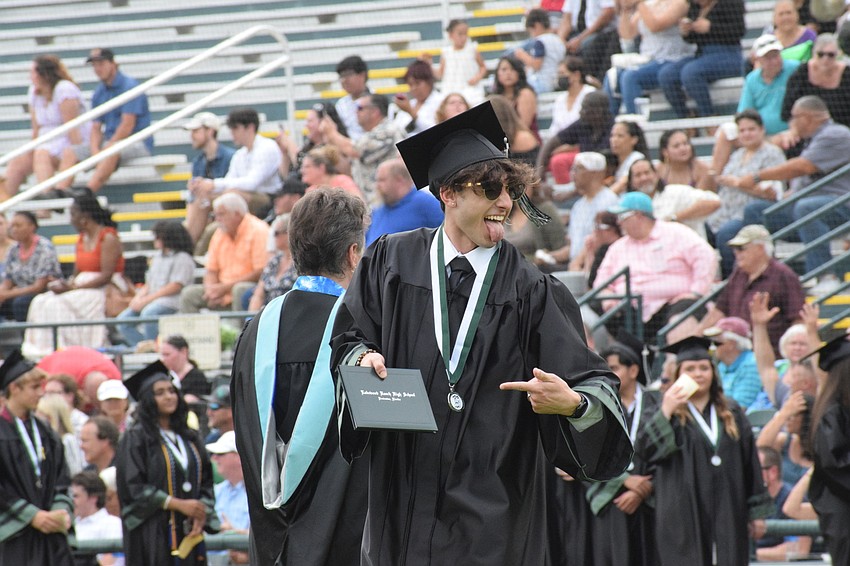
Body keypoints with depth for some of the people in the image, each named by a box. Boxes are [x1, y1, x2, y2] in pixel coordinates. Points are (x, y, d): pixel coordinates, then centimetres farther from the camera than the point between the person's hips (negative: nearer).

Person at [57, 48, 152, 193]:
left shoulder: (129, 86, -10)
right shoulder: (99, 93, 12)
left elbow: (127, 126, -16)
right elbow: (96, 128, 9)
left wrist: (104, 151, -16)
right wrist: (95, 151, -12)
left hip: (138, 143, -7)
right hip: (110, 141, 7)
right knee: (69, 152, -9)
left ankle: (88, 191, -54)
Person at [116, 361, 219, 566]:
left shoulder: (189, 438, 15)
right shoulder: (136, 439, -2)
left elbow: (206, 481, 14)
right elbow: (132, 487, -10)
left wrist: (201, 515, -5)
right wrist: (178, 504, -14)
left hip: (188, 533, 6)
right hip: (153, 535, -6)